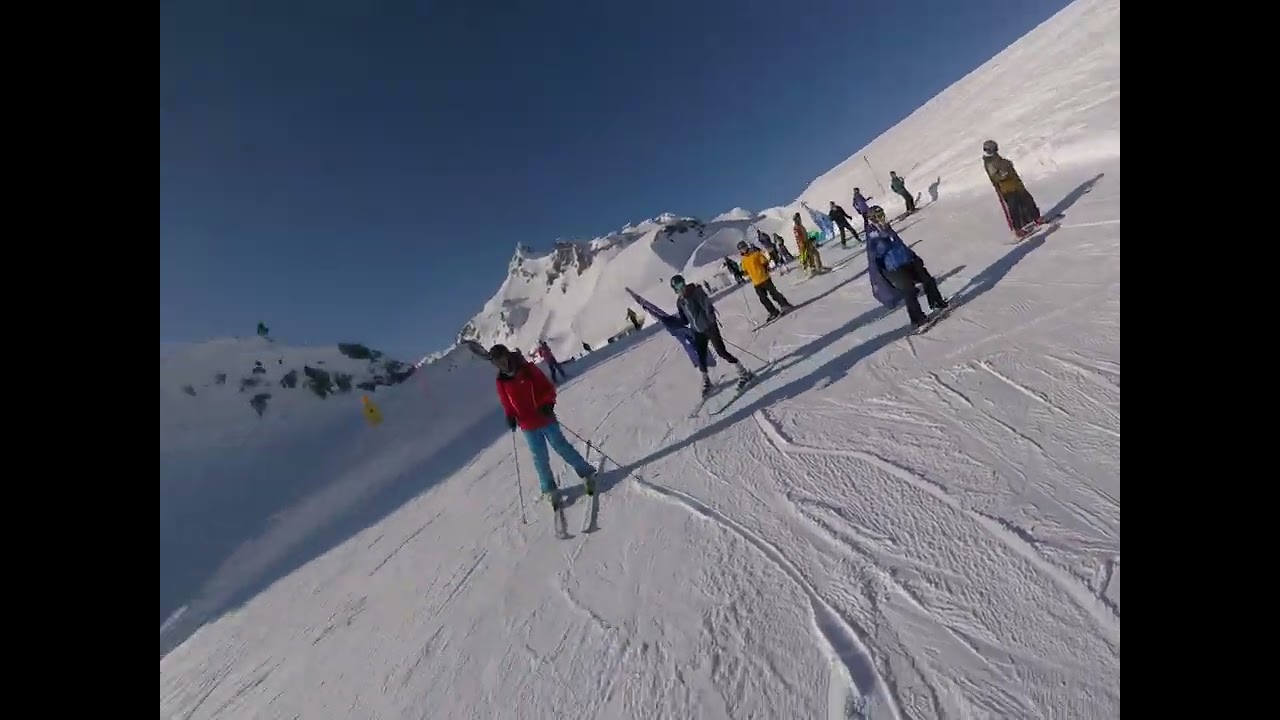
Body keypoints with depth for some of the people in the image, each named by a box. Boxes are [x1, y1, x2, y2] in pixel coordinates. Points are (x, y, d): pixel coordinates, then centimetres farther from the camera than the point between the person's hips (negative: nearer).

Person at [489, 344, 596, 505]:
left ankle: (587, 474, 21)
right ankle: (550, 490, 28)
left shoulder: (528, 369, -9)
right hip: (528, 427, 3)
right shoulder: (501, 382, 0)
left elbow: (548, 387, -6)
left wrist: (548, 404, -21)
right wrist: (510, 417, -8)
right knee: (540, 459, 10)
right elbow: (506, 404, 11)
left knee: (562, 448, 4)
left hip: (546, 419, -3)